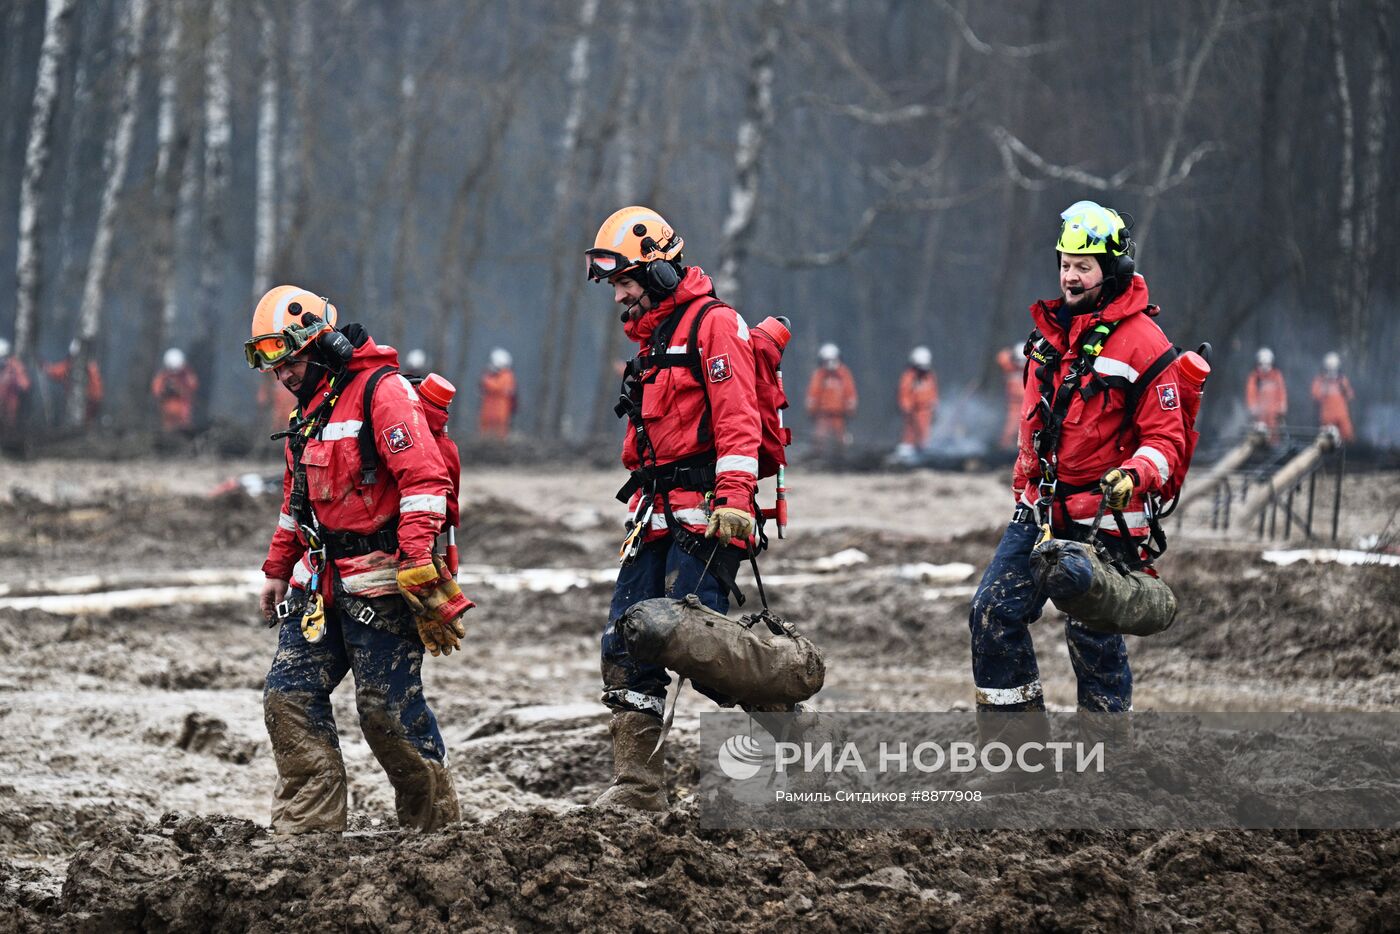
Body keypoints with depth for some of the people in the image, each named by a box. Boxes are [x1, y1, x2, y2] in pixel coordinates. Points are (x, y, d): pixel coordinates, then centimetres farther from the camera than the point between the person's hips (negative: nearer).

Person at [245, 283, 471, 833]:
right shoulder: (309, 406, 19)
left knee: (388, 707, -7)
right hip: (321, 579, 9)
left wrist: (417, 561, -26)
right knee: (289, 695, 0)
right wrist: (278, 570, 28)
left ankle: (435, 823, 8)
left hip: (380, 580, -9)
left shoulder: (382, 391, -11)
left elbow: (425, 480, -19)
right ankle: (308, 826, 2)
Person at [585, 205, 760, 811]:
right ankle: (638, 784, 2)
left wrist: (734, 499, -25)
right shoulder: (650, 338, 23)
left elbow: (737, 419, -17)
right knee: (626, 644, 2)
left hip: (702, 512, -9)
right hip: (656, 512, 9)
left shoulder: (714, 325, -7)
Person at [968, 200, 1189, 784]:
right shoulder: (1051, 330, 13)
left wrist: (1132, 475, -29)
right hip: (1039, 511, 7)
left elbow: (1167, 438, -11)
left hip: (1102, 520, -7)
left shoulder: (1140, 341, -10)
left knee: (1092, 637, -4)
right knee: (994, 612, -2)